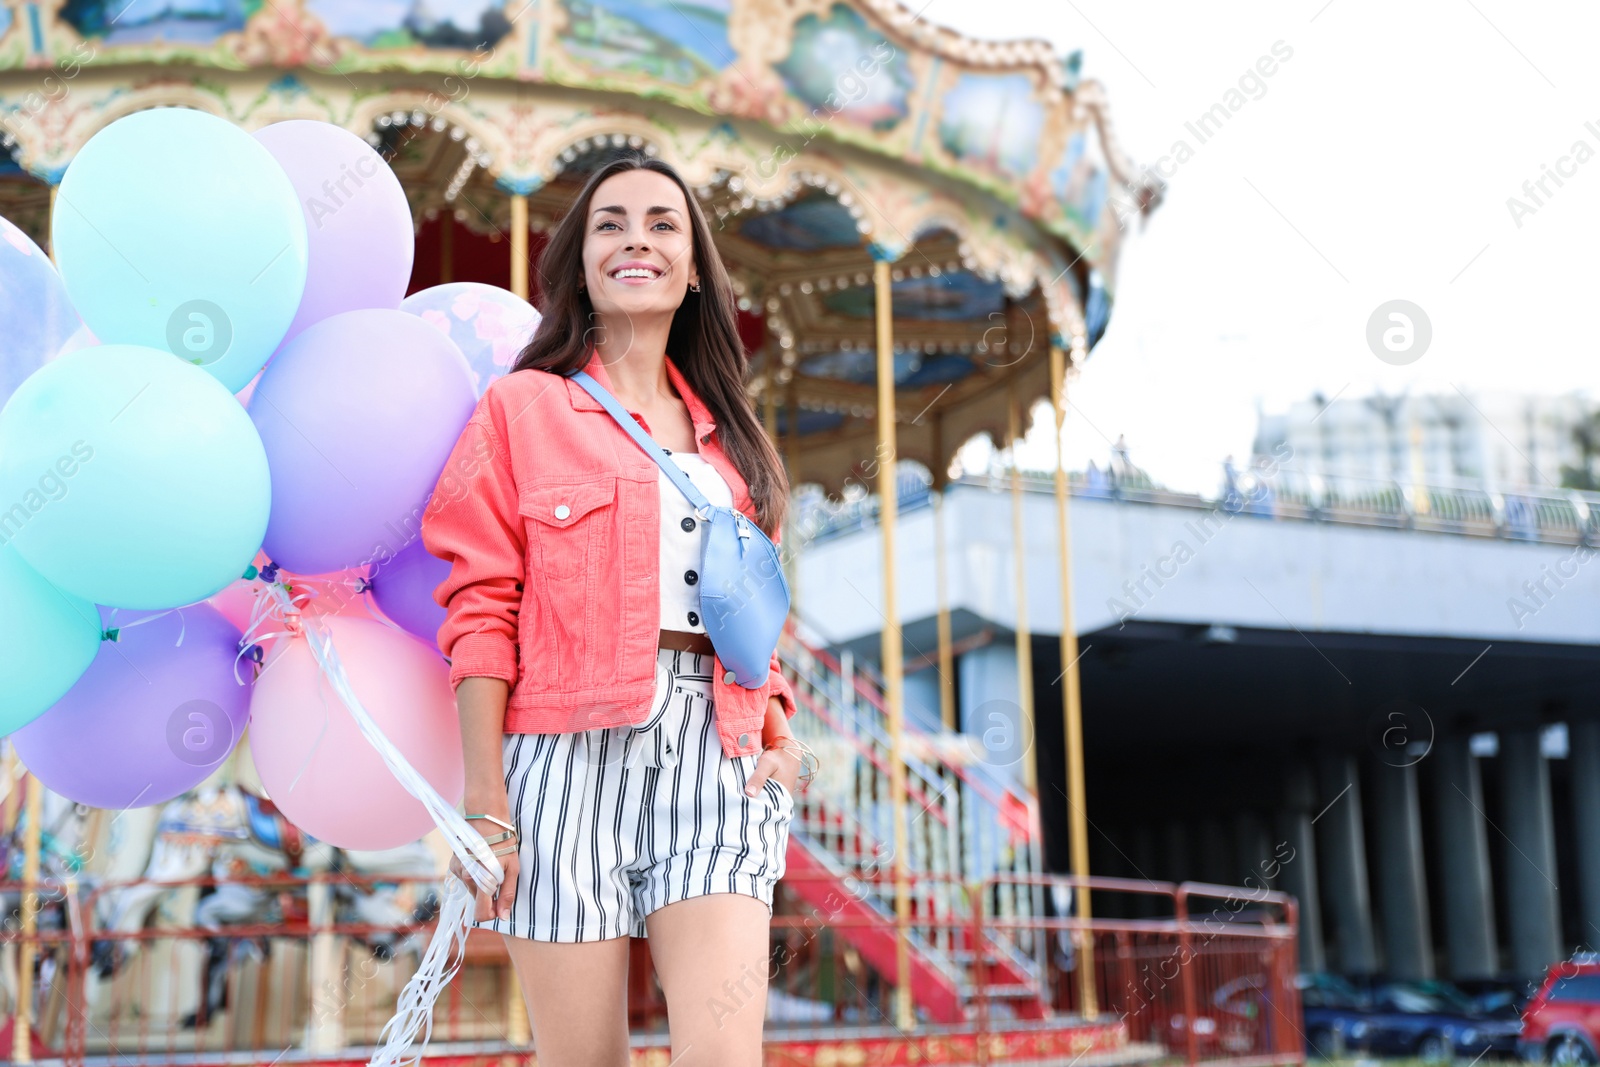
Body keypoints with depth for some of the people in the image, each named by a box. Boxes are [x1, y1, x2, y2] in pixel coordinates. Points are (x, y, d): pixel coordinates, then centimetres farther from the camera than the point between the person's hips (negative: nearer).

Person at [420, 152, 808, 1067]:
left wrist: (780, 728, 3)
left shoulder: (730, 433, 20)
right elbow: (482, 609, 0)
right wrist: (486, 804, -8)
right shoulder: (523, 406, 7)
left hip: (716, 753, 3)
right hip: (573, 748, -3)